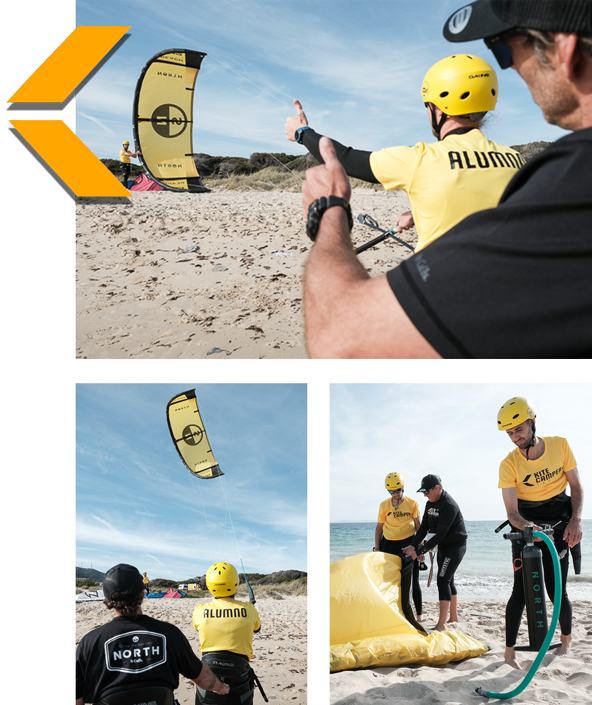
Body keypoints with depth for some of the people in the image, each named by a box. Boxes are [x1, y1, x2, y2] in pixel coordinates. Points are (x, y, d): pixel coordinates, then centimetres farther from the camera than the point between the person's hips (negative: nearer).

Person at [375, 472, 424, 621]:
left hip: (408, 544, -1)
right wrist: (377, 550, 3)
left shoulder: (412, 504, -1)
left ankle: (419, 615, 13)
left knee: (414, 581, 2)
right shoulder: (384, 505, 1)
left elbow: (419, 527, 2)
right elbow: (379, 528, 7)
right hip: (389, 545, 1)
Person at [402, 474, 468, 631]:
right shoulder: (430, 504, 4)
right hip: (443, 547, 9)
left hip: (455, 546, -9)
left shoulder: (449, 506, -26)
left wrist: (420, 551, -25)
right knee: (448, 581, 15)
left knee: (443, 580, -16)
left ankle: (441, 624, -16)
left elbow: (440, 535, -28)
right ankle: (454, 617, 28)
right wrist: (412, 546, -7)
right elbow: (424, 528, 6)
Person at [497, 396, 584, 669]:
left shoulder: (559, 445, -10)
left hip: (557, 525, 1)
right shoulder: (509, 464, -16)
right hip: (525, 526, -1)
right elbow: (512, 511, -18)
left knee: (556, 590, 0)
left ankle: (566, 639, 27)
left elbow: (576, 486, -1)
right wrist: (529, 528, -38)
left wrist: (575, 520, -14)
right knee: (521, 590, -6)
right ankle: (509, 651, 4)